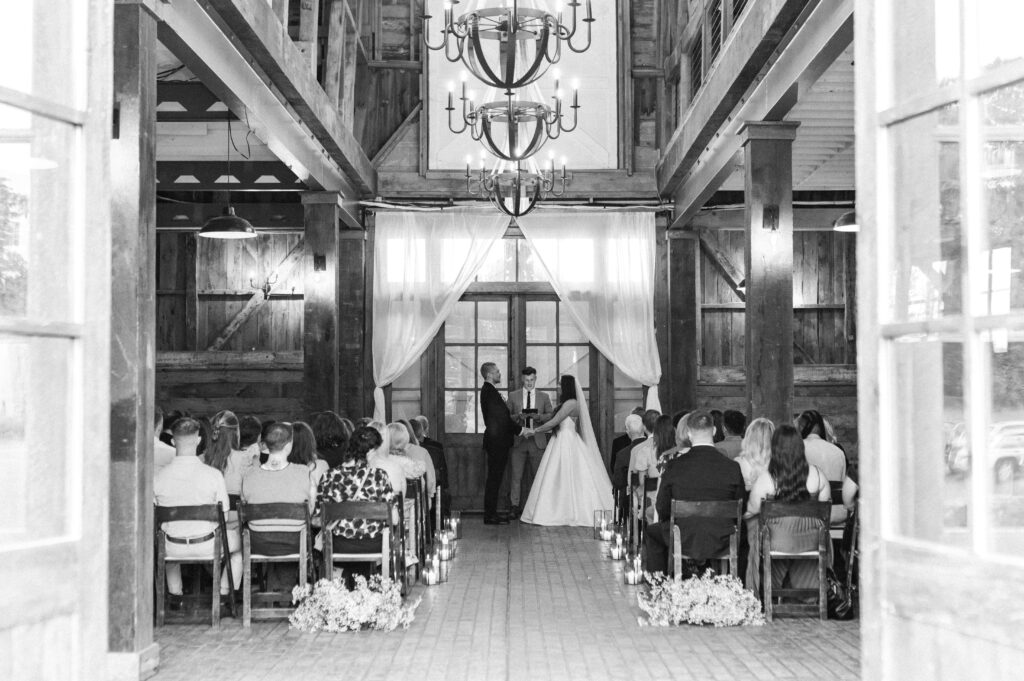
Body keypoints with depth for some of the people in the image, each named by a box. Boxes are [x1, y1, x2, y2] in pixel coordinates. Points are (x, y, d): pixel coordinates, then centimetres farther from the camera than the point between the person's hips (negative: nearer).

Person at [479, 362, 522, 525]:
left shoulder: (488, 390, 16)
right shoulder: (489, 391, -16)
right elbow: (501, 417, -18)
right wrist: (520, 429, -11)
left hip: (496, 441, 10)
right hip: (497, 441, -10)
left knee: (495, 478, 12)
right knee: (494, 478, -6)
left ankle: (491, 513, 17)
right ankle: (490, 516, -2)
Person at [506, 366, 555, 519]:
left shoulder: (544, 396, 11)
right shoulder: (513, 396, 9)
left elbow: (550, 415, 7)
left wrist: (538, 417, -13)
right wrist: (518, 417, -13)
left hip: (537, 441, 1)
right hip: (518, 440, 0)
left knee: (538, 475, 1)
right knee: (516, 475, -4)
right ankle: (515, 507, -1)